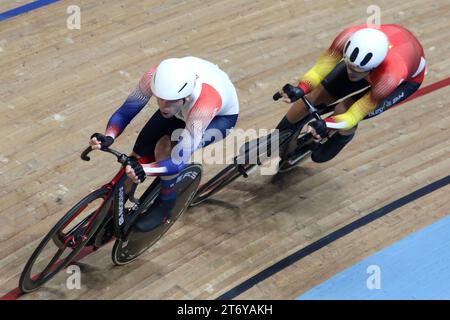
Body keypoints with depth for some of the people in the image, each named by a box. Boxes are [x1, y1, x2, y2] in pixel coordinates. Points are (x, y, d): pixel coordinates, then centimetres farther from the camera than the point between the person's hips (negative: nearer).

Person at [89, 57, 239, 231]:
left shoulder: (205, 103, -45)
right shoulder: (156, 77, -36)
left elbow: (178, 162, -42)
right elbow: (125, 111, -24)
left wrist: (144, 170, -59)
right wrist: (108, 137, -44)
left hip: (220, 116, -5)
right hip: (184, 110, 5)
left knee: (164, 150, -27)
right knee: (141, 152, -9)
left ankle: (165, 206, 0)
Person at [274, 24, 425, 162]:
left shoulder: (389, 77, -45)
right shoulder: (350, 37, -39)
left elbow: (354, 115, -36)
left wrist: (326, 125, -53)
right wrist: (301, 88, -46)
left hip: (408, 77, -4)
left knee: (344, 110, -20)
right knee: (317, 95, -3)